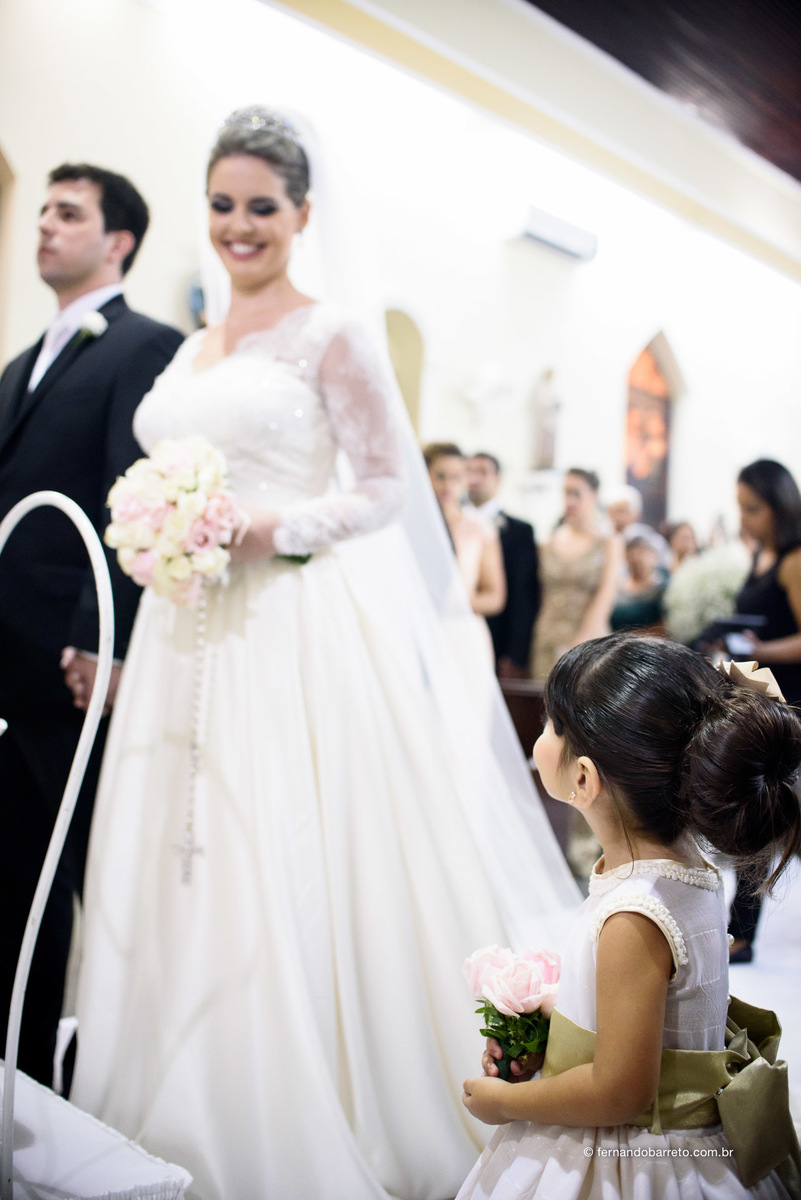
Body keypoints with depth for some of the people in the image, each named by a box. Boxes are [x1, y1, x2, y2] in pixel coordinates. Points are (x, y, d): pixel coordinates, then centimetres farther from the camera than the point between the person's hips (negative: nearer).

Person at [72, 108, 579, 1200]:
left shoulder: (331, 336, -2)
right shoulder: (192, 349, 19)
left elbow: (388, 485, -5)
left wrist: (279, 528, -17)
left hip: (300, 633, -7)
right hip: (190, 635, 7)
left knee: (296, 876, -6)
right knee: (188, 875, 8)